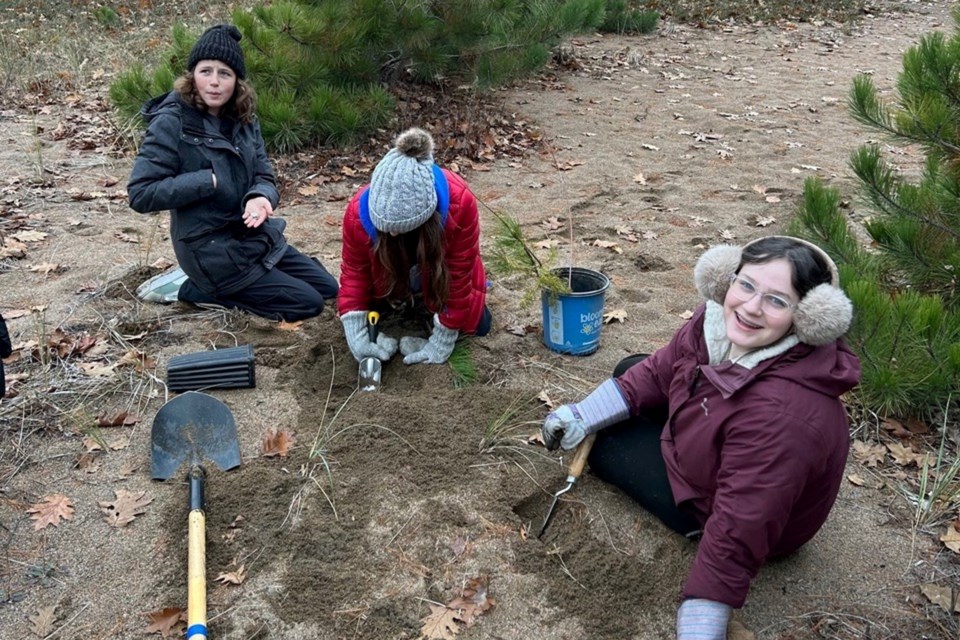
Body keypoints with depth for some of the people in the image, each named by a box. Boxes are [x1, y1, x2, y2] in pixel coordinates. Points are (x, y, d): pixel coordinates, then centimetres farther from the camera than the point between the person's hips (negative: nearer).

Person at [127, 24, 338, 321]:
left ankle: (222, 283, 17)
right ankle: (200, 290, 1)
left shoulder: (243, 118, 2)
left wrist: (260, 197, -23)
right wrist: (209, 180, -24)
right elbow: (140, 194, -19)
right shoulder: (171, 123, -17)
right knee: (307, 303, -10)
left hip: (254, 235, 7)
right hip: (210, 248, -7)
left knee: (327, 288, 13)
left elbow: (264, 177, 1)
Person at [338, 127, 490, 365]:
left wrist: (442, 341, -28)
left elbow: (459, 275, -32)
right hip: (393, 273, 2)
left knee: (477, 325, -7)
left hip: (441, 270, -1)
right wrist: (355, 334, -33)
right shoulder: (359, 211, -38)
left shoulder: (459, 203, -44)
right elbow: (354, 272, -21)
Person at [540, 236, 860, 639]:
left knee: (606, 442, 2)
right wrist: (583, 415, 0)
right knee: (630, 371, 17)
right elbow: (659, 371, -2)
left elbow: (738, 537, -38)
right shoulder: (722, 320, -20)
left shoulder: (781, 412, -43)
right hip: (711, 449, 7)